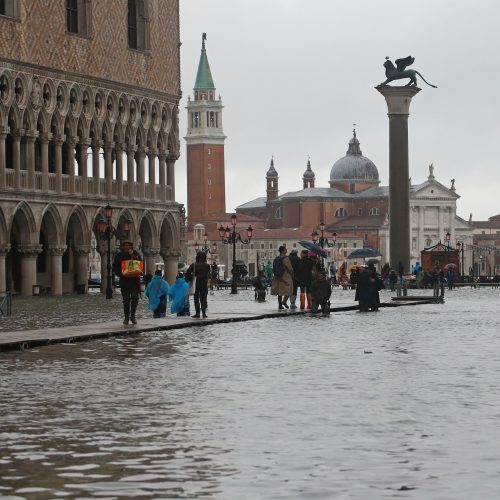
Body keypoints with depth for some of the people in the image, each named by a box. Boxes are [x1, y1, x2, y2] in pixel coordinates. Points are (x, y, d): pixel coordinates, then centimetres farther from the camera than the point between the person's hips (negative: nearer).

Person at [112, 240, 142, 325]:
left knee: (135, 298, -5)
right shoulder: (119, 255, 5)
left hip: (135, 280, 0)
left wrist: (133, 256, -14)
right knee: (126, 300, 1)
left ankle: (133, 316, 8)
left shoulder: (135, 254, 5)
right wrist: (120, 274, -12)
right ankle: (126, 317, 8)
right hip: (124, 280, 0)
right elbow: (115, 267, 5)